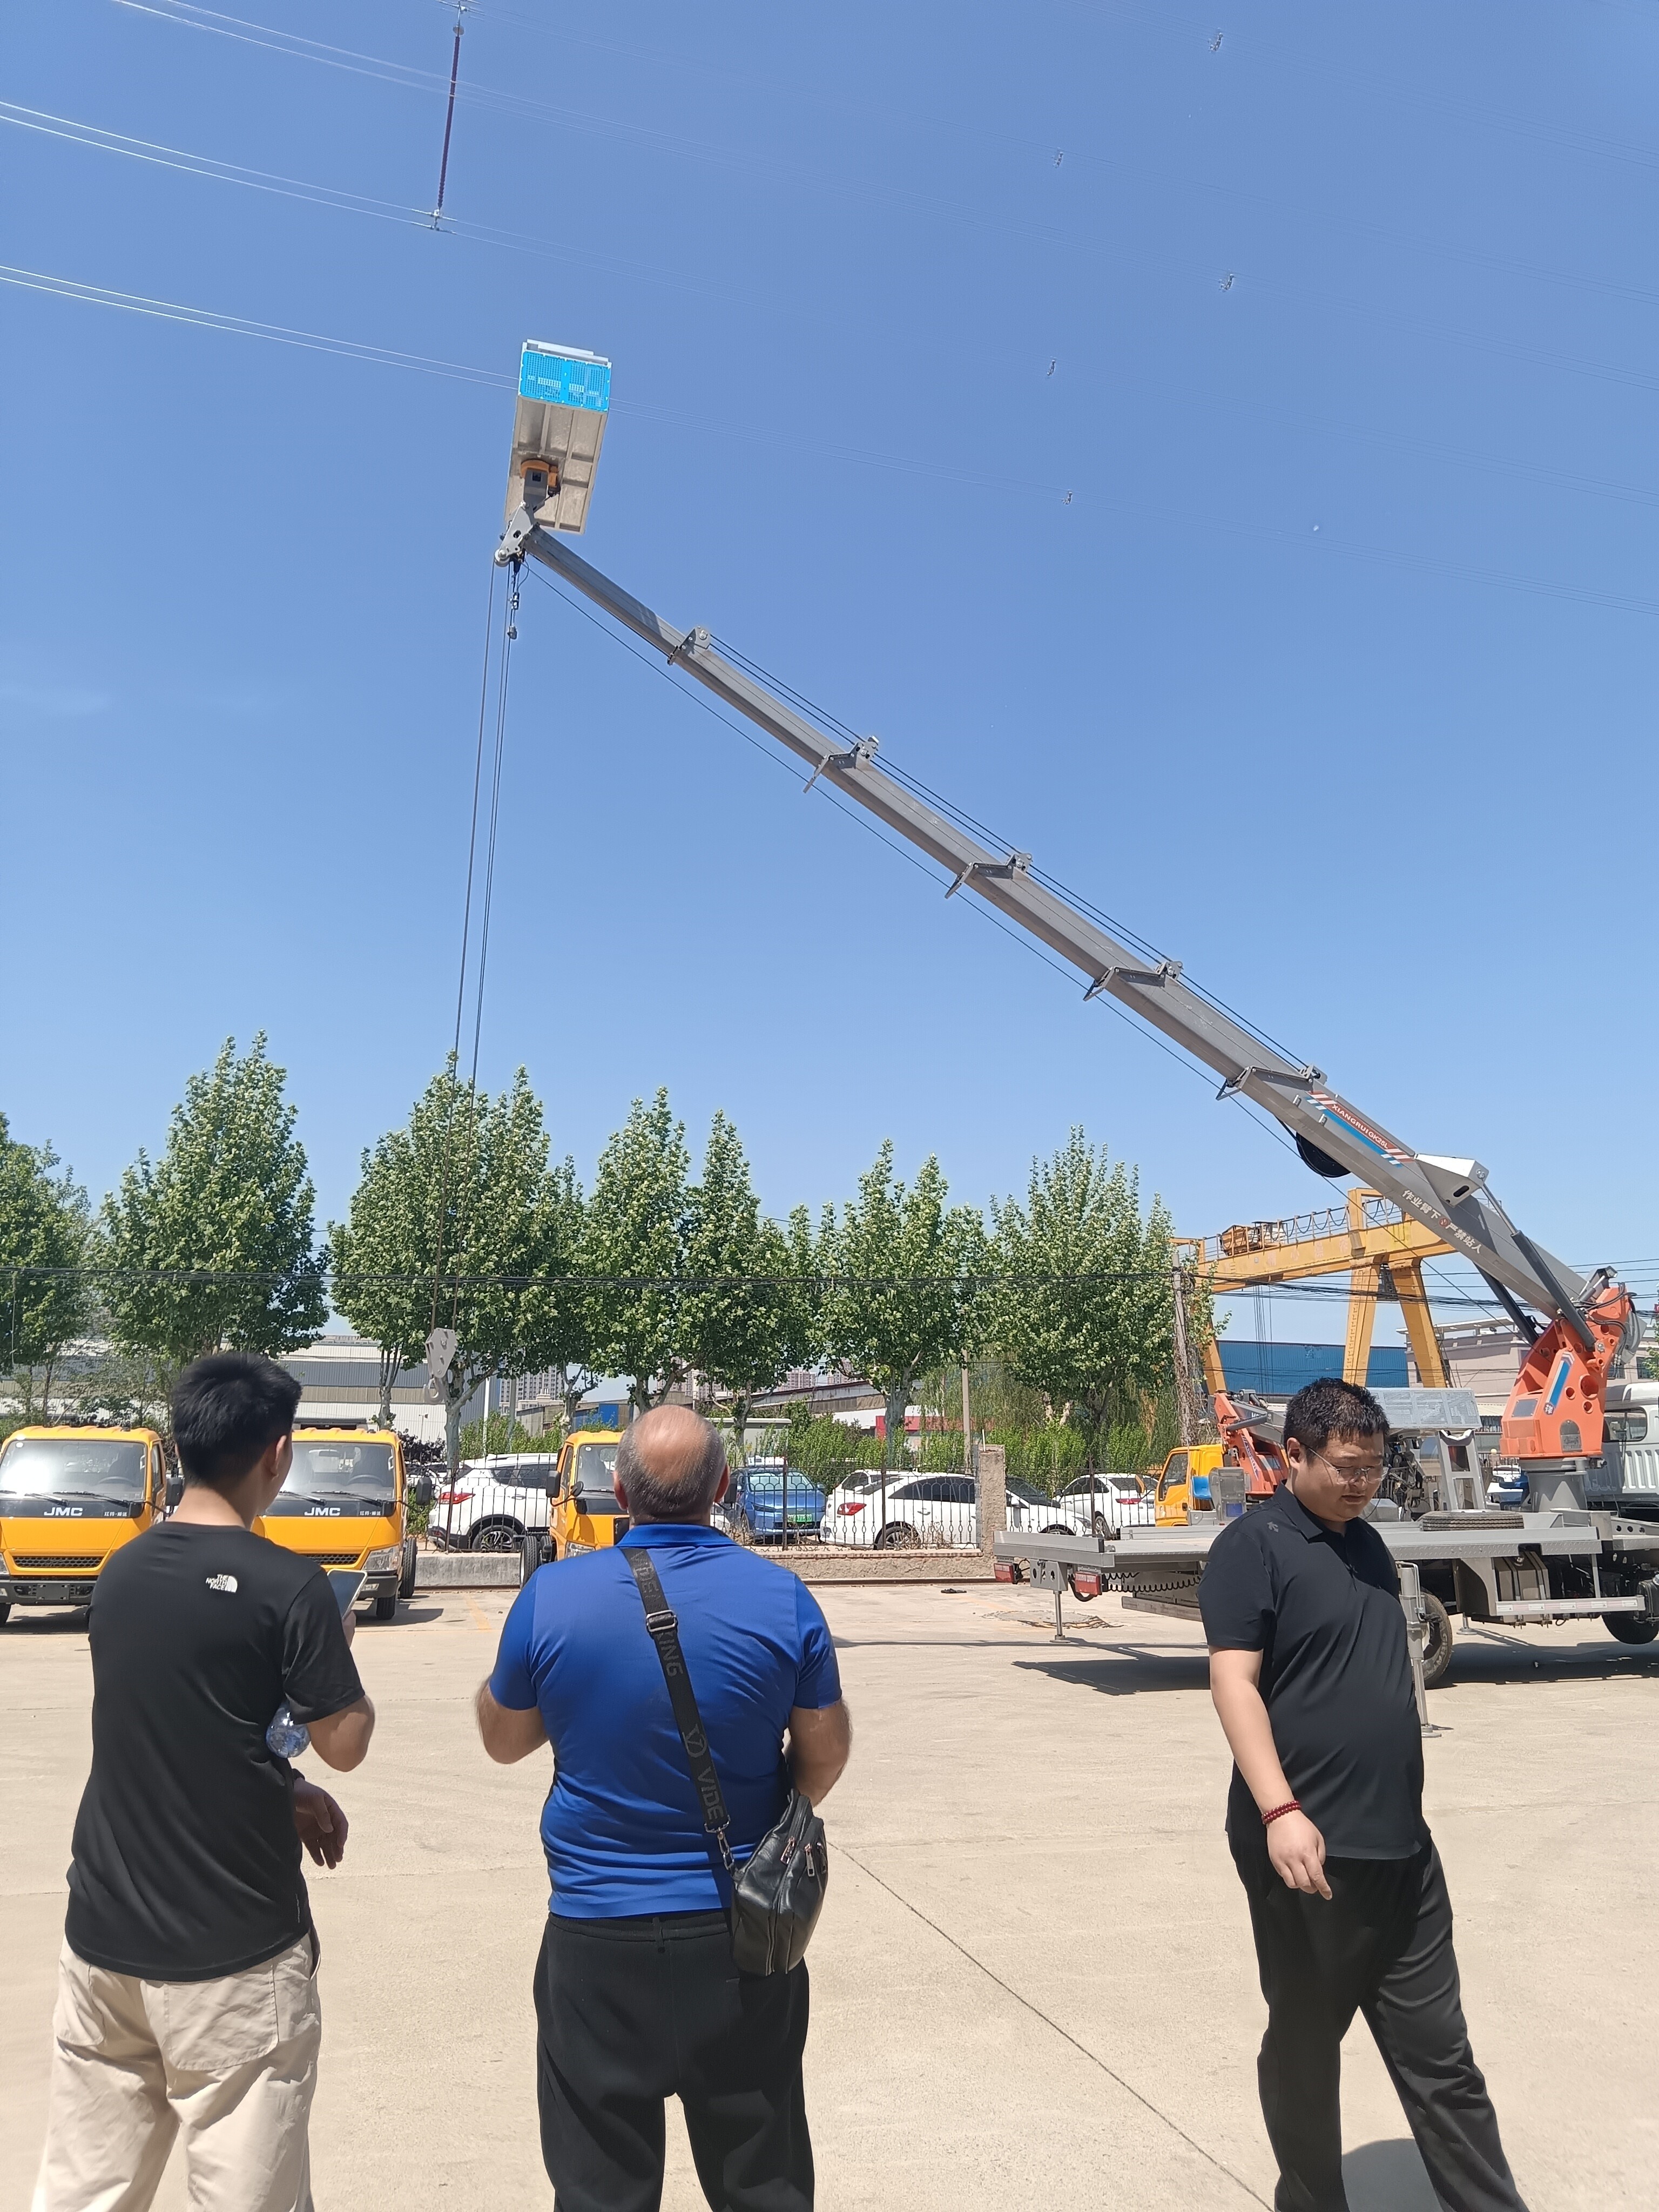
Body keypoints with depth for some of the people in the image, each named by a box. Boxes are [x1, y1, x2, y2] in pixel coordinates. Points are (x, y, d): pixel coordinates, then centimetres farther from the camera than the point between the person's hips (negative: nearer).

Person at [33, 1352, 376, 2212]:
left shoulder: (120, 1571, 3)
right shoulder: (288, 1585, -18)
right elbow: (344, 1744, -9)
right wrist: (337, 1646, 8)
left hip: (104, 1933, 6)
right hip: (232, 1952, -6)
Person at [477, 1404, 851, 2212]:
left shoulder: (551, 1595, -13)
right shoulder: (781, 1597, -13)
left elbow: (503, 1739, 2)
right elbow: (825, 1752, -2)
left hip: (598, 1934, 0)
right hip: (742, 1931, 1)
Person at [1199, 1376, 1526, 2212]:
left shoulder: (1366, 1543, 11)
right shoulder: (1254, 1546, -13)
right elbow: (1233, 1681, -19)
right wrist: (1279, 1809, -28)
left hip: (1402, 1847, 7)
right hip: (1309, 1847, -7)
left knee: (1439, 2052, 14)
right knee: (1304, 2047, 11)